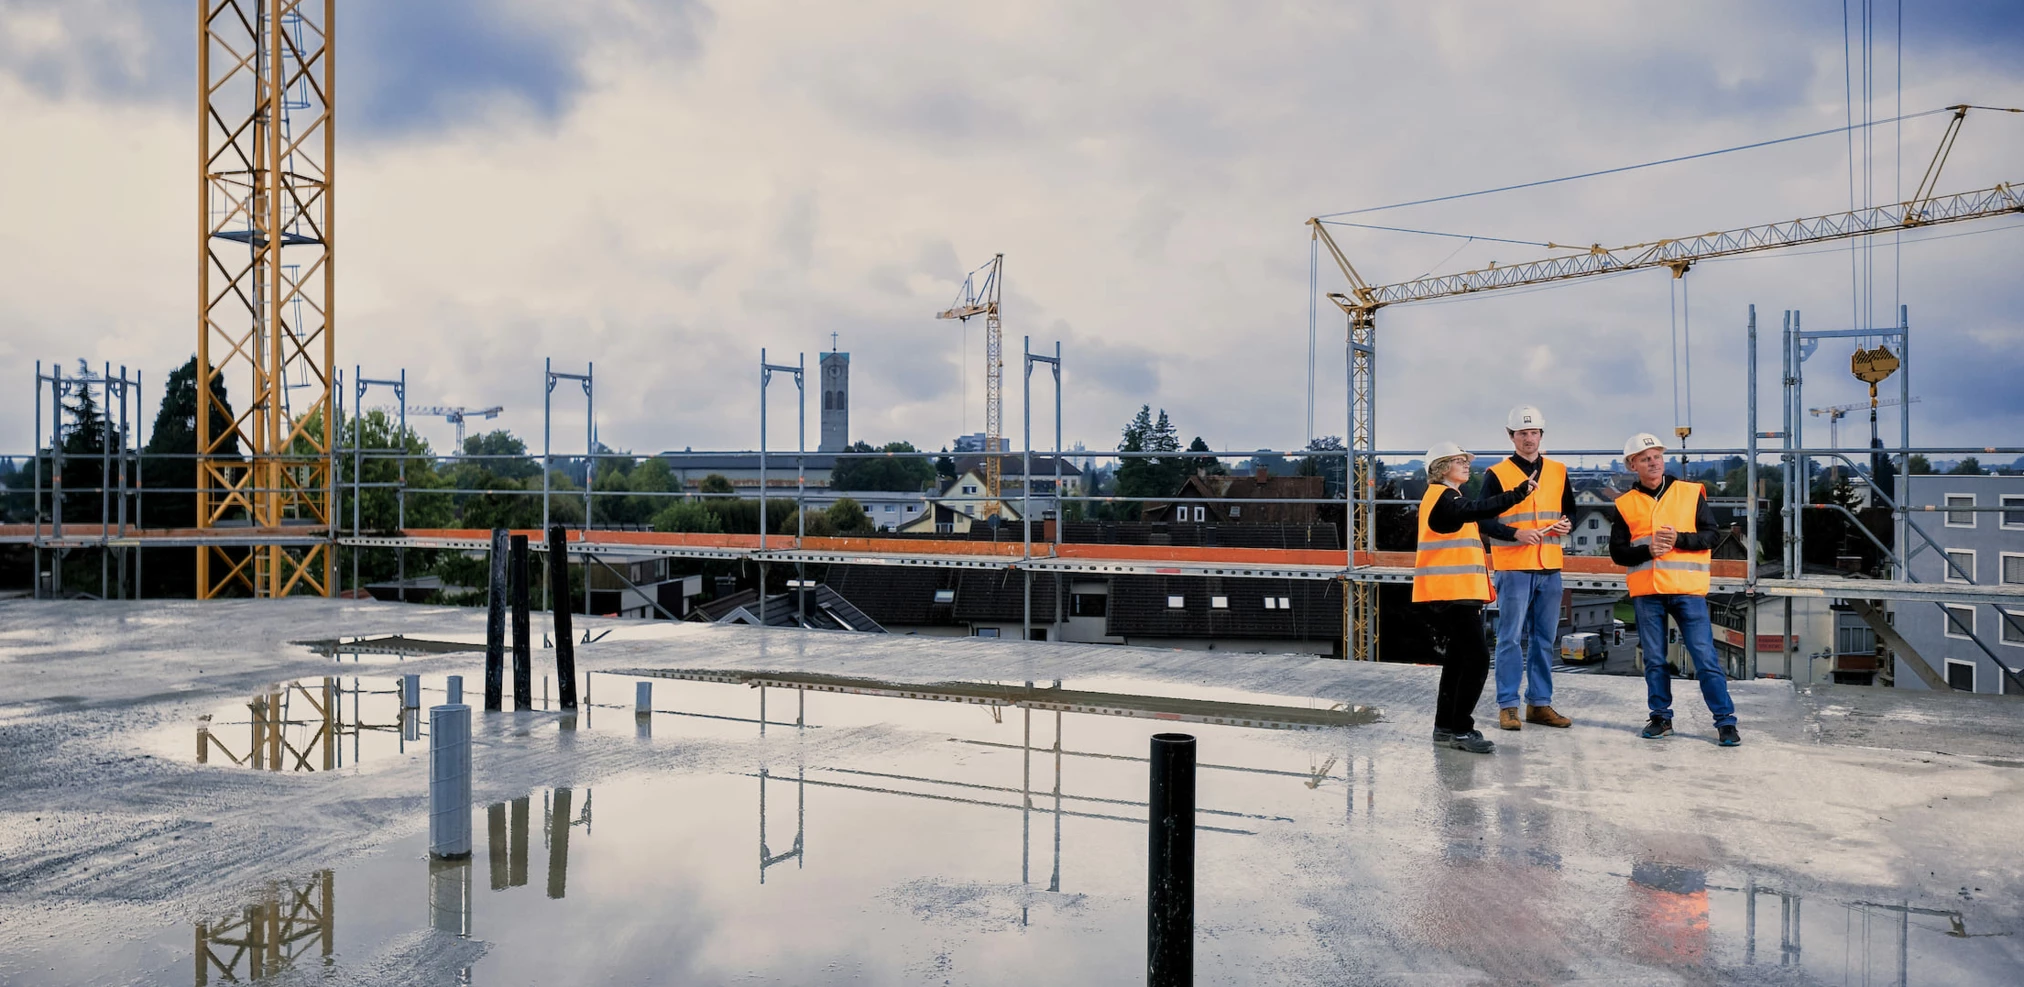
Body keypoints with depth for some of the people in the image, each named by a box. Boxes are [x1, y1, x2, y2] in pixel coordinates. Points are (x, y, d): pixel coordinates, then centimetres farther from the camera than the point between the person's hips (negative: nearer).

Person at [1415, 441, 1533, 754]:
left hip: (1459, 592, 11)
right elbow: (1476, 510, -31)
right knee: (1476, 659, -13)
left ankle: (1446, 727, 18)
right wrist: (1519, 493, -35)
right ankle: (1460, 729, -9)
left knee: (1458, 659, 13)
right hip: (1452, 593, -11)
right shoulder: (1441, 497, -11)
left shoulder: (1446, 498, 21)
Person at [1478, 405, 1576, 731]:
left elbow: (1570, 510, 20)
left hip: (1549, 568, 5)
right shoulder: (1497, 474, -2)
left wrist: (1567, 524, -3)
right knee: (1511, 638, -3)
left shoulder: (1558, 472, 12)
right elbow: (1483, 520, -5)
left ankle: (1540, 704, 19)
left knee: (1544, 640, 10)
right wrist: (1516, 533, -19)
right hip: (1513, 568, -5)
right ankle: (1508, 706, 4)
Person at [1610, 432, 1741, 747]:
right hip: (1646, 592, 2)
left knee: (1705, 656, -3)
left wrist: (1679, 539, -15)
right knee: (1654, 659, 9)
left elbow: (1712, 535, 0)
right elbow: (1617, 552, 3)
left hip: (1687, 589, -2)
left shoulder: (1691, 493, 4)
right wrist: (1648, 550, -14)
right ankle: (1661, 717, 21)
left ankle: (1725, 720, 5)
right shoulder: (1626, 504, 6)